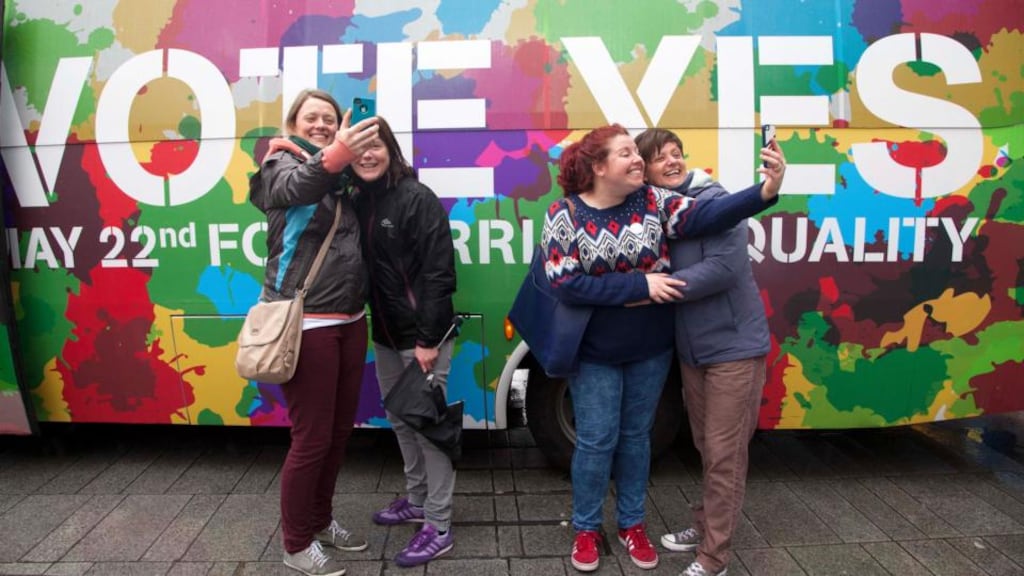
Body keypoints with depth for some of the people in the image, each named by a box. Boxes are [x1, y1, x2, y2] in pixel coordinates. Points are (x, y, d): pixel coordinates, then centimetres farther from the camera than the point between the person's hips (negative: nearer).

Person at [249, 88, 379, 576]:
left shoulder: (341, 176, 17)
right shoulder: (283, 163, -4)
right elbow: (292, 188, -27)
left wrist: (354, 161, -16)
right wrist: (330, 159, -46)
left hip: (349, 320, 7)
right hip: (305, 324, -7)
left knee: (340, 430, 15)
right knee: (312, 437, 1)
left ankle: (320, 520, 35)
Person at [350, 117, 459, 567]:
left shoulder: (418, 199, -14)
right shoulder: (357, 202, 7)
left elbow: (439, 272, -17)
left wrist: (428, 339, -19)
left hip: (421, 335, -7)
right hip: (385, 335, 8)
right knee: (400, 421, 19)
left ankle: (438, 527, 13)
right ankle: (416, 501, 38)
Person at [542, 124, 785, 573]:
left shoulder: (652, 201, -6)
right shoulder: (564, 214, -12)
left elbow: (704, 216, -23)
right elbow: (567, 285, -21)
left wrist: (764, 192, -40)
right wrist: (641, 285, -24)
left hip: (650, 350, 3)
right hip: (595, 353, -2)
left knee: (636, 436, 16)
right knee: (596, 441, 7)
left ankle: (632, 524, 35)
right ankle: (586, 529, 29)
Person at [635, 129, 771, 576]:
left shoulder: (712, 199, -14)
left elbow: (726, 267, -24)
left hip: (733, 346, -7)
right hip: (691, 349, 7)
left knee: (724, 454, 1)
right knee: (706, 449, 21)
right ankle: (706, 527, 39)